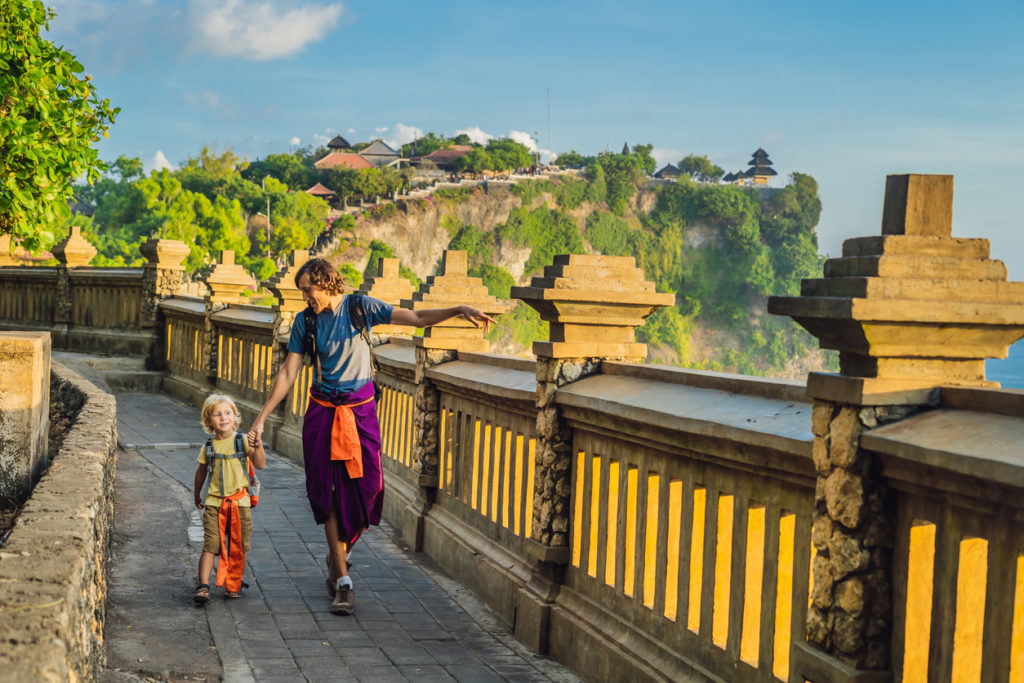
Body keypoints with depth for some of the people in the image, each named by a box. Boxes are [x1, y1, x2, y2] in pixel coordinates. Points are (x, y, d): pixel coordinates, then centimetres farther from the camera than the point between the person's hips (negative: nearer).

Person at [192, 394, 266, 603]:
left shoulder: (242, 441, -2)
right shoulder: (209, 446, 4)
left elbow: (260, 464, -8)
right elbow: (201, 472, 19)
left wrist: (258, 446, -23)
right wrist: (197, 495, 26)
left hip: (240, 502, 0)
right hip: (214, 503, 1)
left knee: (238, 547, 5)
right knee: (210, 545, -8)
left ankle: (233, 585, 18)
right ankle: (203, 585, -8)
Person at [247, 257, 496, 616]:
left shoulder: (362, 307, -6)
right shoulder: (305, 322, -2)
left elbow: (416, 318, -9)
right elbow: (288, 374, -2)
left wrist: (459, 310, -24)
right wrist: (261, 419, -7)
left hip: (360, 409, 0)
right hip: (322, 411, 0)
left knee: (365, 489, -2)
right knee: (329, 494, -3)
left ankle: (339, 556, 26)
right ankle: (343, 579, 3)